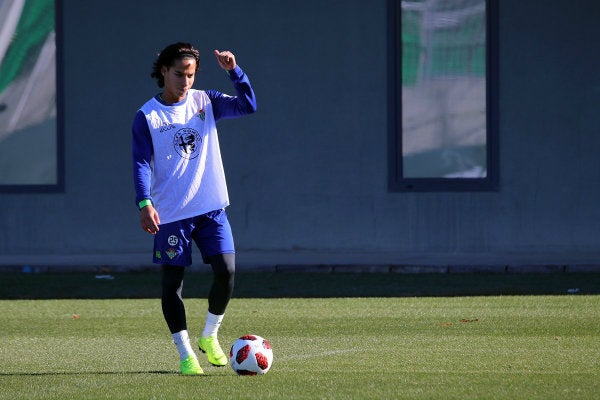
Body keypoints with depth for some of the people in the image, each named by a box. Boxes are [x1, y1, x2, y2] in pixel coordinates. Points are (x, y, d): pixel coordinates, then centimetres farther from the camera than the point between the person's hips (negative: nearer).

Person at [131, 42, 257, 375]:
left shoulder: (205, 102, 7)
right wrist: (144, 204, -20)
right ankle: (185, 355, 7)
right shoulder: (147, 117, -2)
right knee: (172, 282, -2)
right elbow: (141, 163, -8)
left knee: (226, 271, -9)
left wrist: (234, 71, -14)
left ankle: (209, 336, 14)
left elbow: (248, 106, -3)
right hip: (171, 213, -2)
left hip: (211, 207, 2)